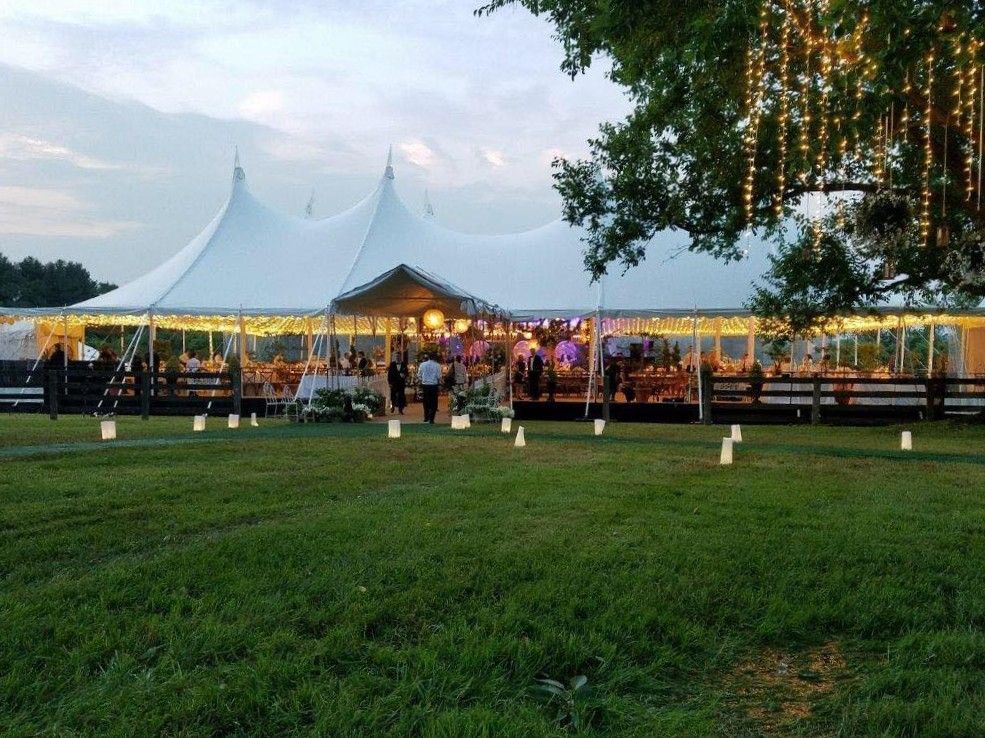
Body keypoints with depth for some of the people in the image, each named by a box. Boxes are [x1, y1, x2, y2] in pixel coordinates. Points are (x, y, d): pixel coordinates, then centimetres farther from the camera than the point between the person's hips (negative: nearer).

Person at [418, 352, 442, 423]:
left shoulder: (422, 365, 0)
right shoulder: (437, 365, -8)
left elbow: (419, 376, 3)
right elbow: (439, 376, -9)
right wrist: (438, 380, 12)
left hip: (425, 385, 3)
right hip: (434, 385, -3)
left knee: (426, 402, 17)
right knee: (433, 403, 4)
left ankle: (426, 418, 25)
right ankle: (431, 419, -3)